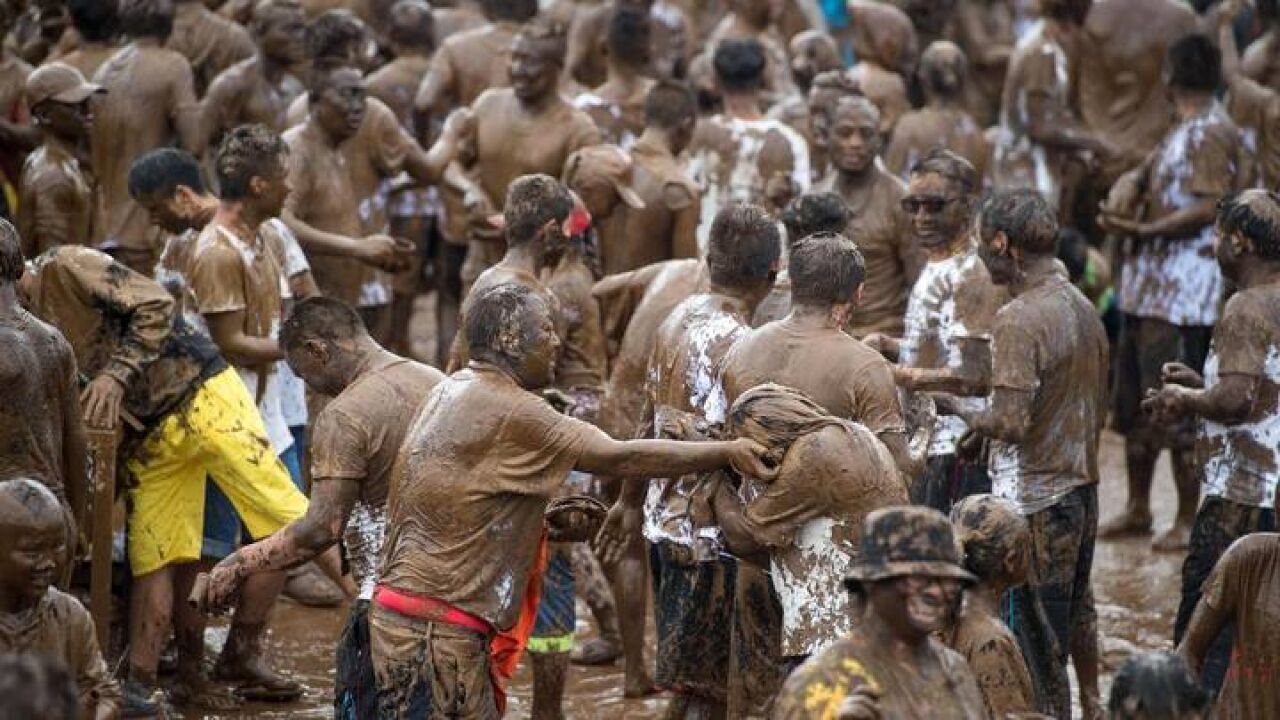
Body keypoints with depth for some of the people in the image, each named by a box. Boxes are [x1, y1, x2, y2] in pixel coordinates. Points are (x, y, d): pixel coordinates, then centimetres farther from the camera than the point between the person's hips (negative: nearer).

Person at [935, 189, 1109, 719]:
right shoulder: (1083, 308, 7)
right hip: (1082, 486, 9)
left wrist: (957, 408, -7)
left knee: (1034, 640, -1)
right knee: (1076, 610, 24)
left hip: (1035, 500, -9)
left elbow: (1010, 423, -25)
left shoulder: (1019, 319, -20)